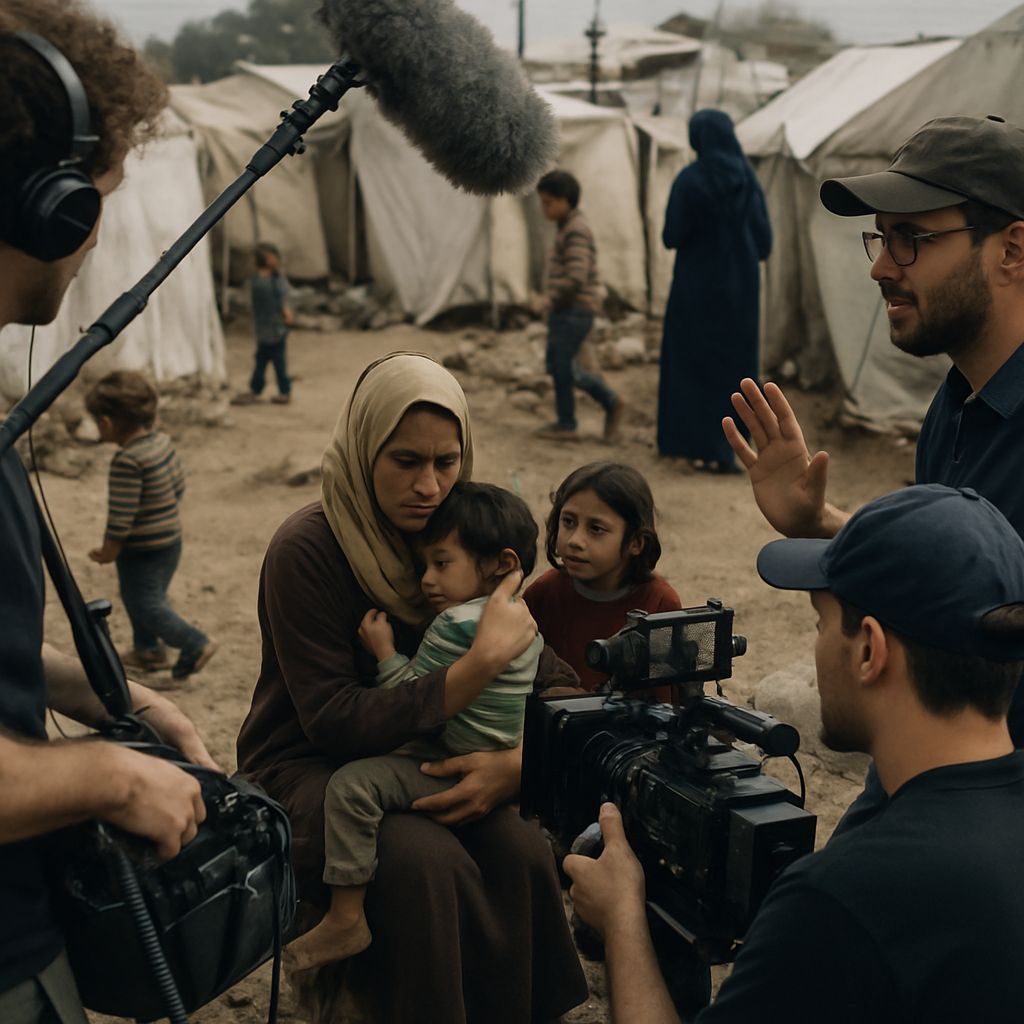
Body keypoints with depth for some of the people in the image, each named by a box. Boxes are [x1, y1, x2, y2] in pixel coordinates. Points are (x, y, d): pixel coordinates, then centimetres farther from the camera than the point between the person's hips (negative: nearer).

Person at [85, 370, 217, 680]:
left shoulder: (126, 461, -27)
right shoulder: (162, 440, -2)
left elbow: (121, 515, -25)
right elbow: (179, 486, 9)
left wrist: (108, 551, -13)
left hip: (143, 550, -9)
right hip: (171, 540, 9)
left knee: (145, 604, 6)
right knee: (145, 597, 24)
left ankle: (195, 645, 7)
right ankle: (148, 648, 36)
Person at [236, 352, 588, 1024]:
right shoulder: (308, 550, -17)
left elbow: (555, 685, -3)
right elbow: (333, 720, -23)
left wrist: (514, 763, -26)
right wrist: (482, 662, -29)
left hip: (426, 761, 4)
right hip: (308, 770, -4)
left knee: (524, 851, -25)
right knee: (425, 859, -33)